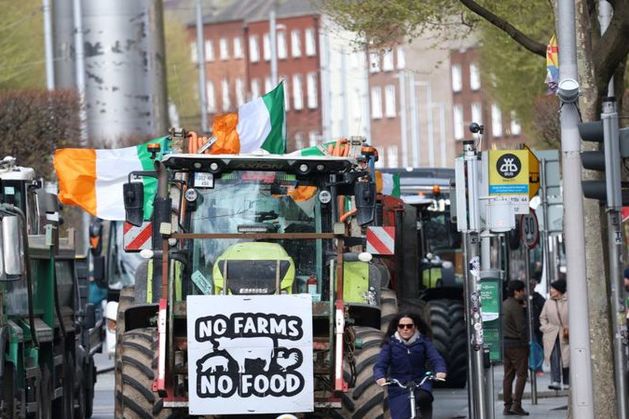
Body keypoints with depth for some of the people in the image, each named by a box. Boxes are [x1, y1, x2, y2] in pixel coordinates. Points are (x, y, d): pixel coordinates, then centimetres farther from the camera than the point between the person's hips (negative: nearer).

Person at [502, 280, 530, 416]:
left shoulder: (504, 305, 12)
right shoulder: (515, 307, -15)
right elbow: (522, 327, -18)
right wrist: (525, 343, -7)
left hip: (504, 342, 9)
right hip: (516, 344, -9)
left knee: (508, 375, 10)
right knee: (521, 375, -4)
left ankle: (507, 406, 9)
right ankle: (516, 405, -10)